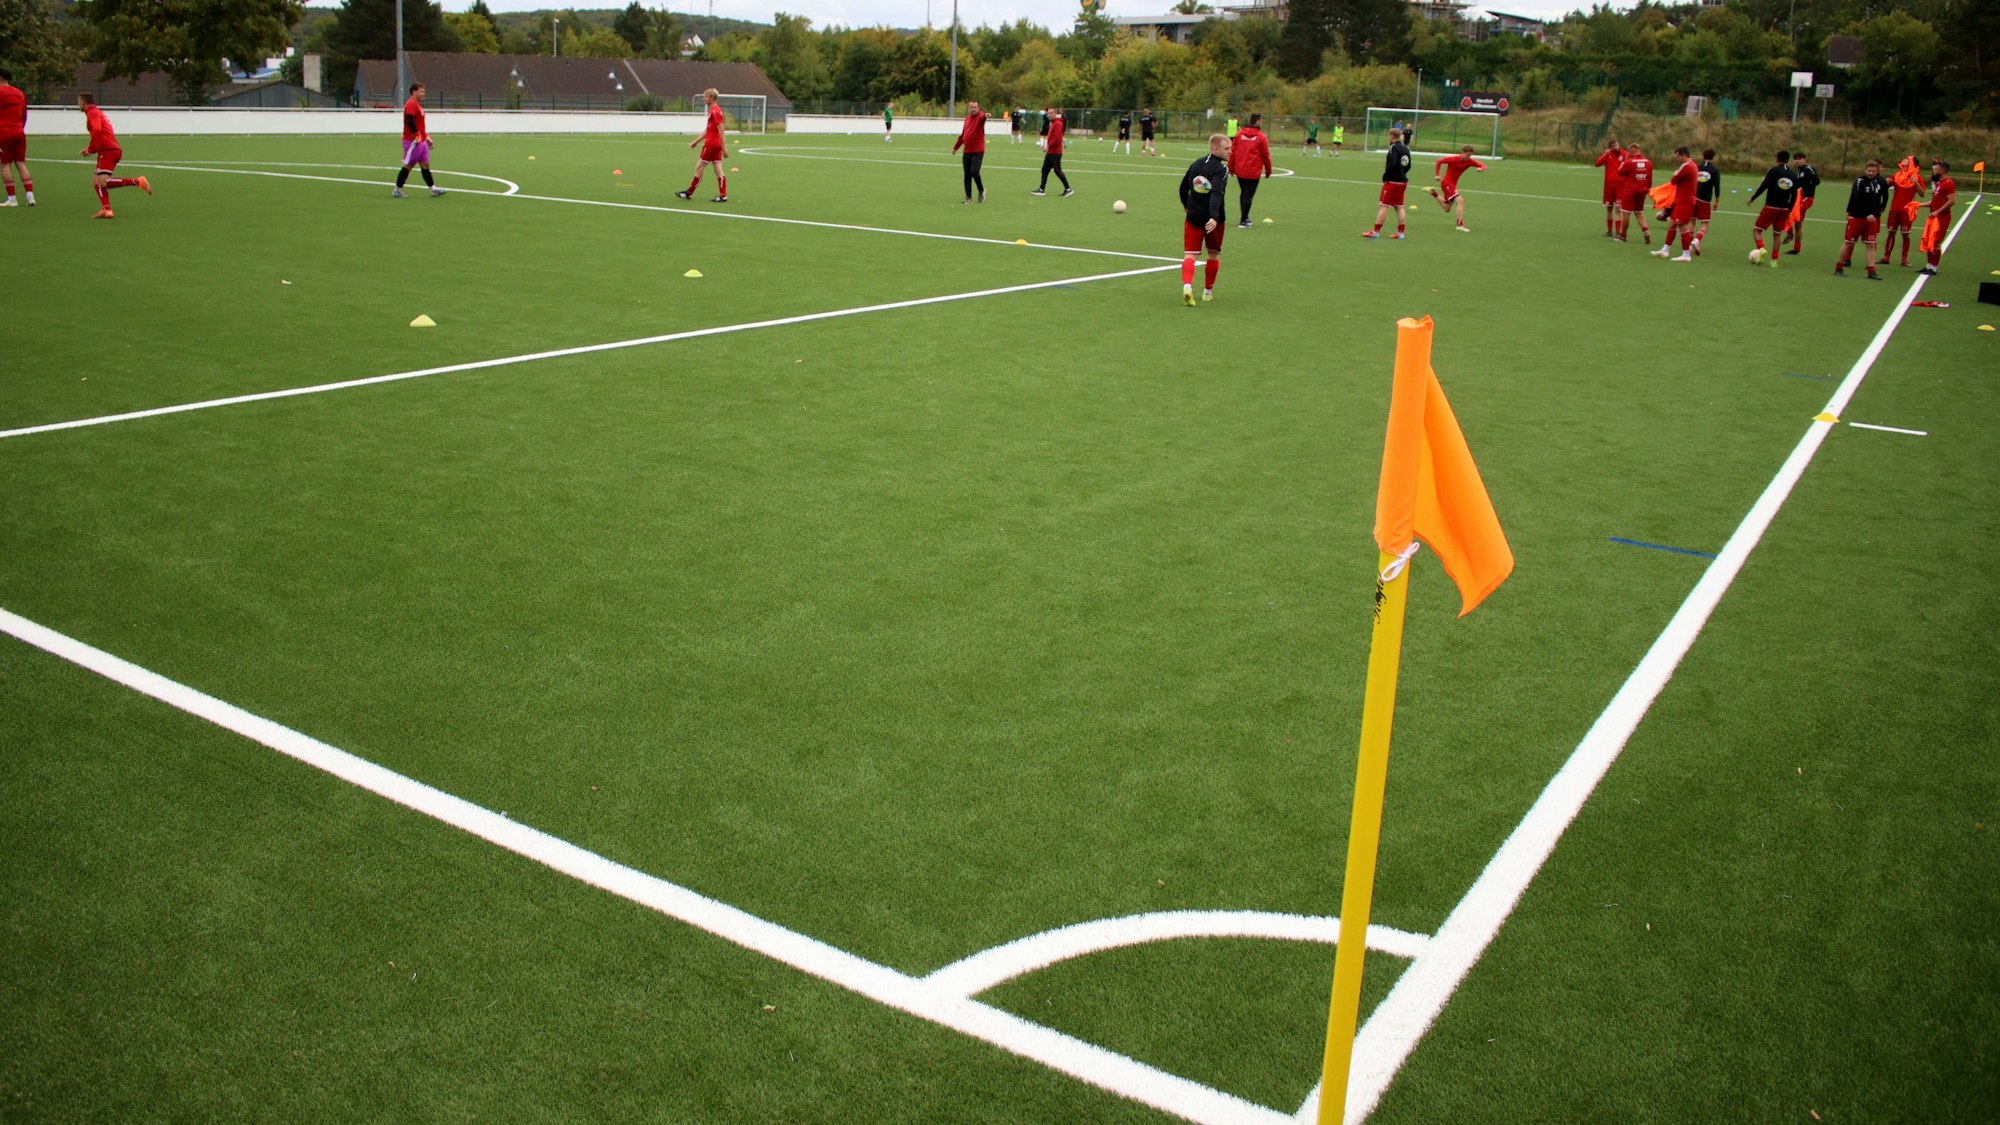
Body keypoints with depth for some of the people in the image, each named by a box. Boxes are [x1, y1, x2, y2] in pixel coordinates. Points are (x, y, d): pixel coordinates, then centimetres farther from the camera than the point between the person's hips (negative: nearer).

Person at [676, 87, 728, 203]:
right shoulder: (712, 110, 16)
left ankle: (689, 193, 10)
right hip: (716, 145, 9)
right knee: (718, 170, 5)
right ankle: (723, 195, 1)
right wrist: (695, 141, 22)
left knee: (698, 168, 1)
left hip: (710, 144, -9)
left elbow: (721, 130, -19)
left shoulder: (714, 111, -15)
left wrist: (724, 147, -21)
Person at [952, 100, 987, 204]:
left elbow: (982, 117, -33)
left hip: (978, 151, -6)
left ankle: (981, 190, 8)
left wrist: (985, 116, -57)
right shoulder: (967, 118, 12)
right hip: (967, 151, 6)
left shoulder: (980, 116, -6)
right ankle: (968, 197, 12)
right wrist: (956, 147, 28)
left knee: (974, 172, -17)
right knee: (967, 175, 5)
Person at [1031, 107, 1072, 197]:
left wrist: (1048, 146, -20)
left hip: (1055, 153, -10)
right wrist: (1046, 146, 12)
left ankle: (1068, 189, 3)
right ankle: (1042, 190, 9)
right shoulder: (1052, 123, 15)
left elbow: (1057, 138, -24)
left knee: (1058, 171, -5)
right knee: (1044, 170, 7)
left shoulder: (1057, 124, -15)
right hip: (1050, 152, 10)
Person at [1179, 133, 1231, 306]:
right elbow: (1216, 193, -28)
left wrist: (1186, 206, 38)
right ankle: (1208, 291, 27)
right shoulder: (1221, 169, -13)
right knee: (1213, 255, 16)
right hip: (1212, 219, -4)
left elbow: (1183, 187, 21)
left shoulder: (1196, 164, 9)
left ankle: (1187, 285, -30)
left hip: (1193, 217, 4)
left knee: (1189, 255, -4)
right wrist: (1214, 217, -38)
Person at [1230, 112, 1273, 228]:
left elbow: (1232, 151, 5)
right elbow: (1266, 155, -5)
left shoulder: (1239, 134, 4)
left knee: (1243, 193, 20)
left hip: (1240, 170, 5)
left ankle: (1244, 217, 28)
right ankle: (1243, 221, 0)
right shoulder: (1261, 137, -8)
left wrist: (1231, 167, 14)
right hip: (1253, 172, -5)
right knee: (1249, 195, 1)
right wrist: (1268, 170, 7)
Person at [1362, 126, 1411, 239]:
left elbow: (1392, 164, -24)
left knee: (1383, 206, -4)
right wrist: (1401, 174, 13)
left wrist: (1385, 176, -14)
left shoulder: (1394, 147, -14)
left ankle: (1376, 231, -4)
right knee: (1399, 207, 12)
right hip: (1403, 181, 8)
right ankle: (1401, 232, 12)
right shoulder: (1405, 148, 10)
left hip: (1392, 181, -8)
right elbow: (1408, 166, 13)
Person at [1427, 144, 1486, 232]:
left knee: (1447, 209, 17)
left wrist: (1481, 169, -27)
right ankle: (1460, 225, -24)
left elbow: (1483, 166, -3)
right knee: (1460, 200, -24)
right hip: (1447, 183, -8)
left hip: (1453, 185, 8)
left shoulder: (1470, 161, -4)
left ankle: (1433, 192, 31)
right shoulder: (1454, 159, -18)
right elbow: (1439, 161, -11)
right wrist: (1437, 175, -13)